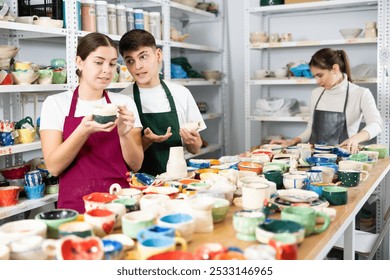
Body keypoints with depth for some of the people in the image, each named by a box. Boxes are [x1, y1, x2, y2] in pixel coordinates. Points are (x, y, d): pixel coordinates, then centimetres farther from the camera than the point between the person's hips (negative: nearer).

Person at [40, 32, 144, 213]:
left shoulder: (125, 103, 6)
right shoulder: (55, 103, 2)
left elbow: (136, 165, 4)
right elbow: (53, 167, -6)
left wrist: (123, 133, -14)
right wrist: (84, 130, -19)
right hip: (76, 205, -1)